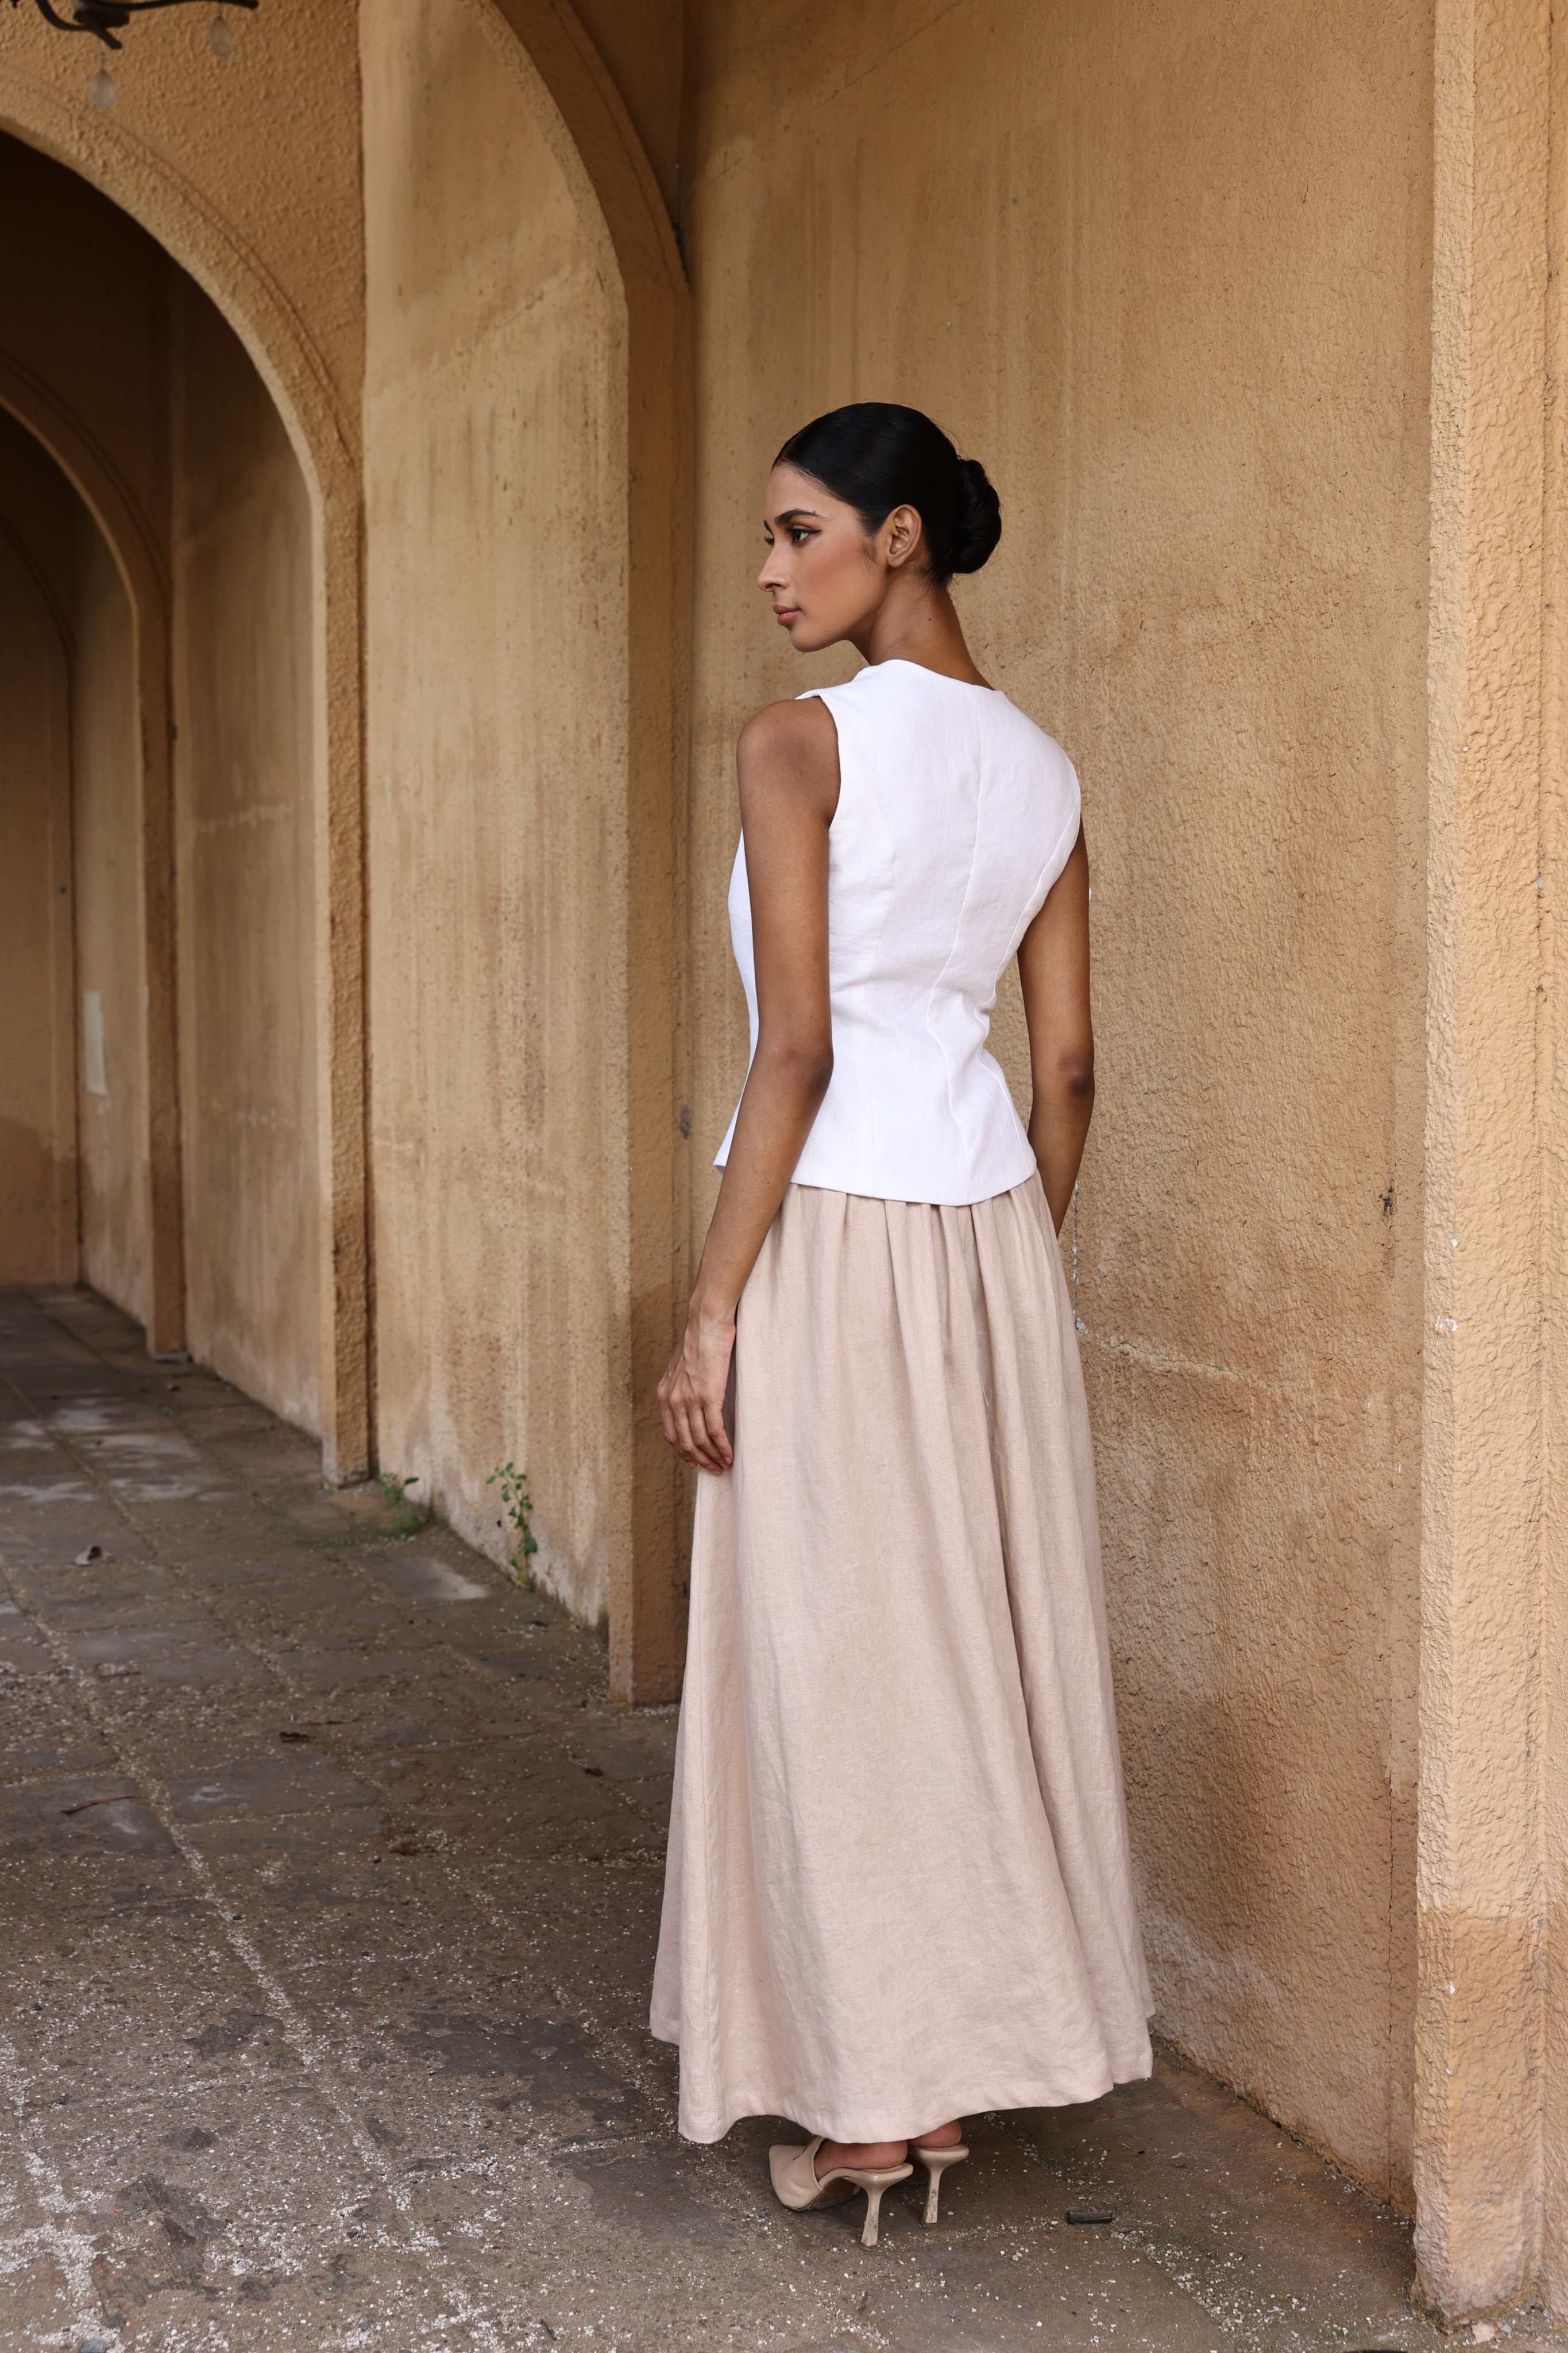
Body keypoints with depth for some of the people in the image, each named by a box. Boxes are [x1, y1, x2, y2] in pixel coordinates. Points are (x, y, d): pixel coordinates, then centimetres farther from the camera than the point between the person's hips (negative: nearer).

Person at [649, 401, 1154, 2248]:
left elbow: (798, 1048, -17)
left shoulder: (801, 742, -10)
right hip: (992, 1219, 7)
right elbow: (1070, 1072, 9)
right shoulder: (1043, 771, 9)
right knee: (986, 1633, 14)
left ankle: (878, 2096, 13)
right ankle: (981, 2045, 26)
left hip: (835, 1229, -7)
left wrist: (710, 1309, -13)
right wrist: (1020, 1271, 18)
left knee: (838, 1652, 3)